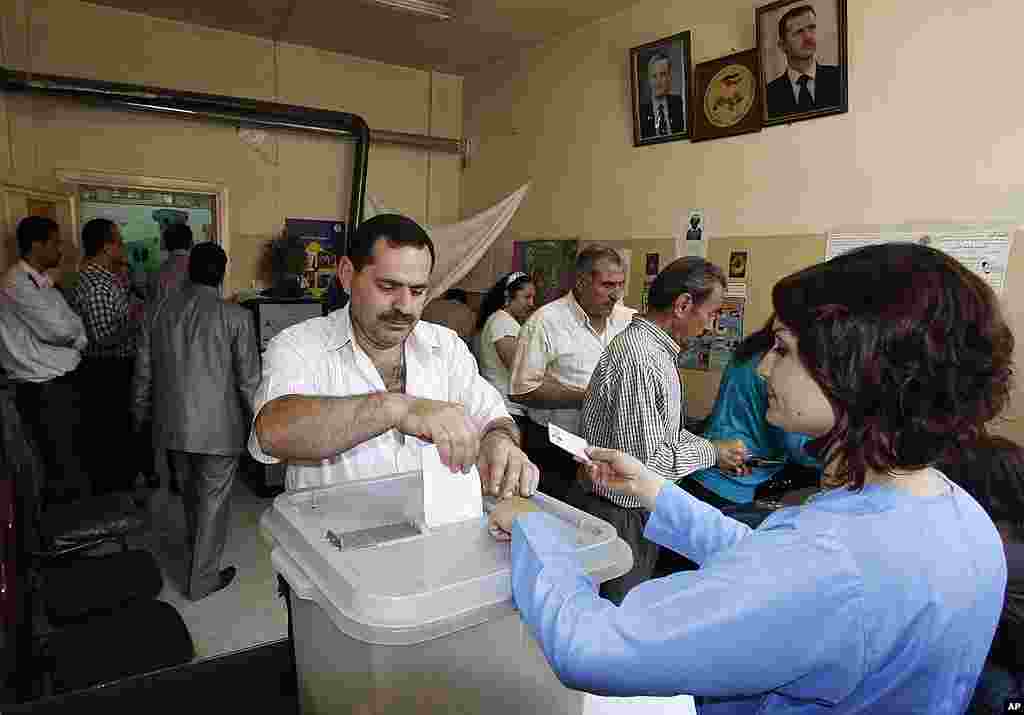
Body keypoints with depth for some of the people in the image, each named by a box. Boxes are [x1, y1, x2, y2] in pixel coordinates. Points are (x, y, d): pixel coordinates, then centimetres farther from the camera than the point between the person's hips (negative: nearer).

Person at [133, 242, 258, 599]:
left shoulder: (160, 311, 0)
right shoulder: (236, 316, -14)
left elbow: (143, 371, 7)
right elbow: (249, 378, -12)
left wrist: (141, 413, 21)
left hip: (173, 423, 5)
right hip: (218, 426, -5)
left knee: (190, 493, 24)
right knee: (213, 501, 9)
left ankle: (198, 553, 46)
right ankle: (202, 579, 20)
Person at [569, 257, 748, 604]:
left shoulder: (650, 347, 8)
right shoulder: (639, 358, -26)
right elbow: (645, 460, -27)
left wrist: (715, 449, 8)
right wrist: (712, 452, -13)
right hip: (619, 517, -10)